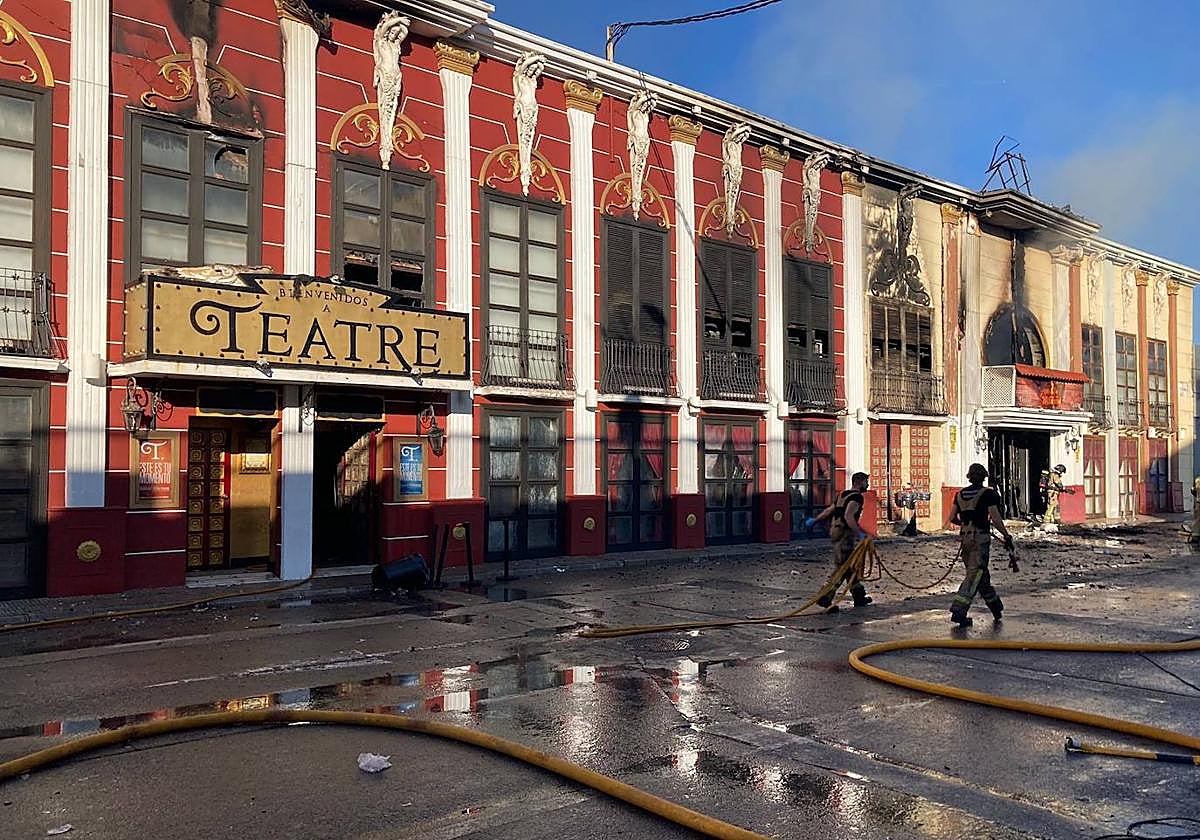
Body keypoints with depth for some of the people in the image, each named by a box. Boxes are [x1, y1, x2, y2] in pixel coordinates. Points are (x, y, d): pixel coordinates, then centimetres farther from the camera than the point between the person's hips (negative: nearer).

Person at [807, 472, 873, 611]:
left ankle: (859, 597, 25)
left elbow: (829, 510, 25)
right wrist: (860, 533, -29)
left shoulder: (843, 495, 16)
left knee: (851, 567, 16)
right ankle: (825, 598, -9)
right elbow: (848, 516, -26)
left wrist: (815, 519, 38)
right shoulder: (856, 497, -12)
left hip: (836, 533, 10)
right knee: (842, 570, -8)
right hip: (845, 536, -10)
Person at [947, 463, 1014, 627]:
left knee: (981, 573, 18)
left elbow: (952, 518, 9)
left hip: (965, 538, 6)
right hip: (981, 537, -6)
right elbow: (995, 518, -12)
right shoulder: (988, 493, -6)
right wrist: (1006, 536, -3)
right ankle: (958, 611, -16)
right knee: (975, 574, -7)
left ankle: (995, 606, 31)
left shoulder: (960, 494, 9)